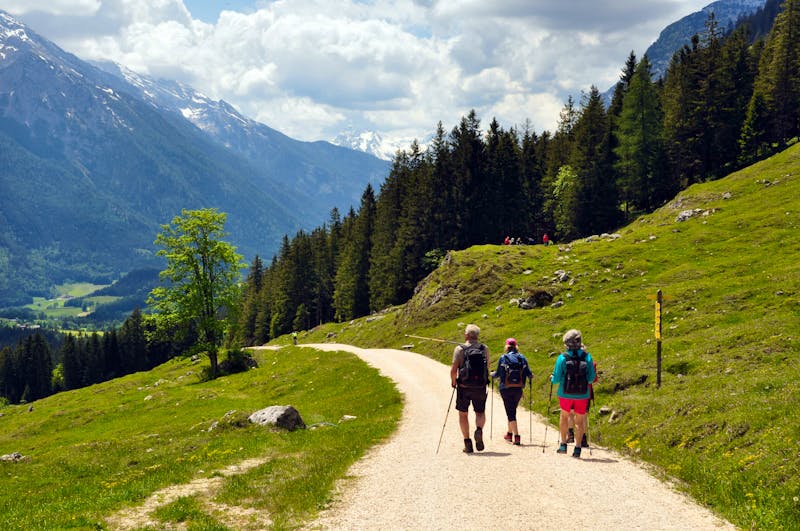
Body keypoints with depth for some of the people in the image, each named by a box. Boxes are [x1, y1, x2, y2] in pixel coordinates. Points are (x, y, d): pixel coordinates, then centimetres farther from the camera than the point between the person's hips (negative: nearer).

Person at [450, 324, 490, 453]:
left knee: (463, 414, 13)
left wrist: (453, 381, 7)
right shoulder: (485, 349, 2)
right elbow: (488, 367, 7)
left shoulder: (460, 349, -6)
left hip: (464, 387, -2)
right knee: (480, 412, 18)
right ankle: (479, 429, -12)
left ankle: (467, 442, 7)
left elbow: (454, 369, -11)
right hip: (480, 387, 2)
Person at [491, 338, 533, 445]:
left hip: (506, 389, -3)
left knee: (510, 412, -1)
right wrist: (531, 376, 23)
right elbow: (528, 373, 0)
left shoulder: (503, 358, -5)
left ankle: (516, 436, -10)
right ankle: (509, 433, 31)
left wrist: (492, 374, 16)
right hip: (518, 389, 3)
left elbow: (498, 374, -6)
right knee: (512, 411, 20)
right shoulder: (522, 358, 3)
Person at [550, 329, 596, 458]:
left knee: (564, 416, 23)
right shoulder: (587, 357, -8)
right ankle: (578, 448, 9)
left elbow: (557, 379, -10)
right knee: (580, 421, 13)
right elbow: (591, 378, -3)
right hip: (582, 395, 1)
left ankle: (563, 444, 21)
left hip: (566, 394, 0)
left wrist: (552, 378, 12)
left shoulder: (562, 357, -12)